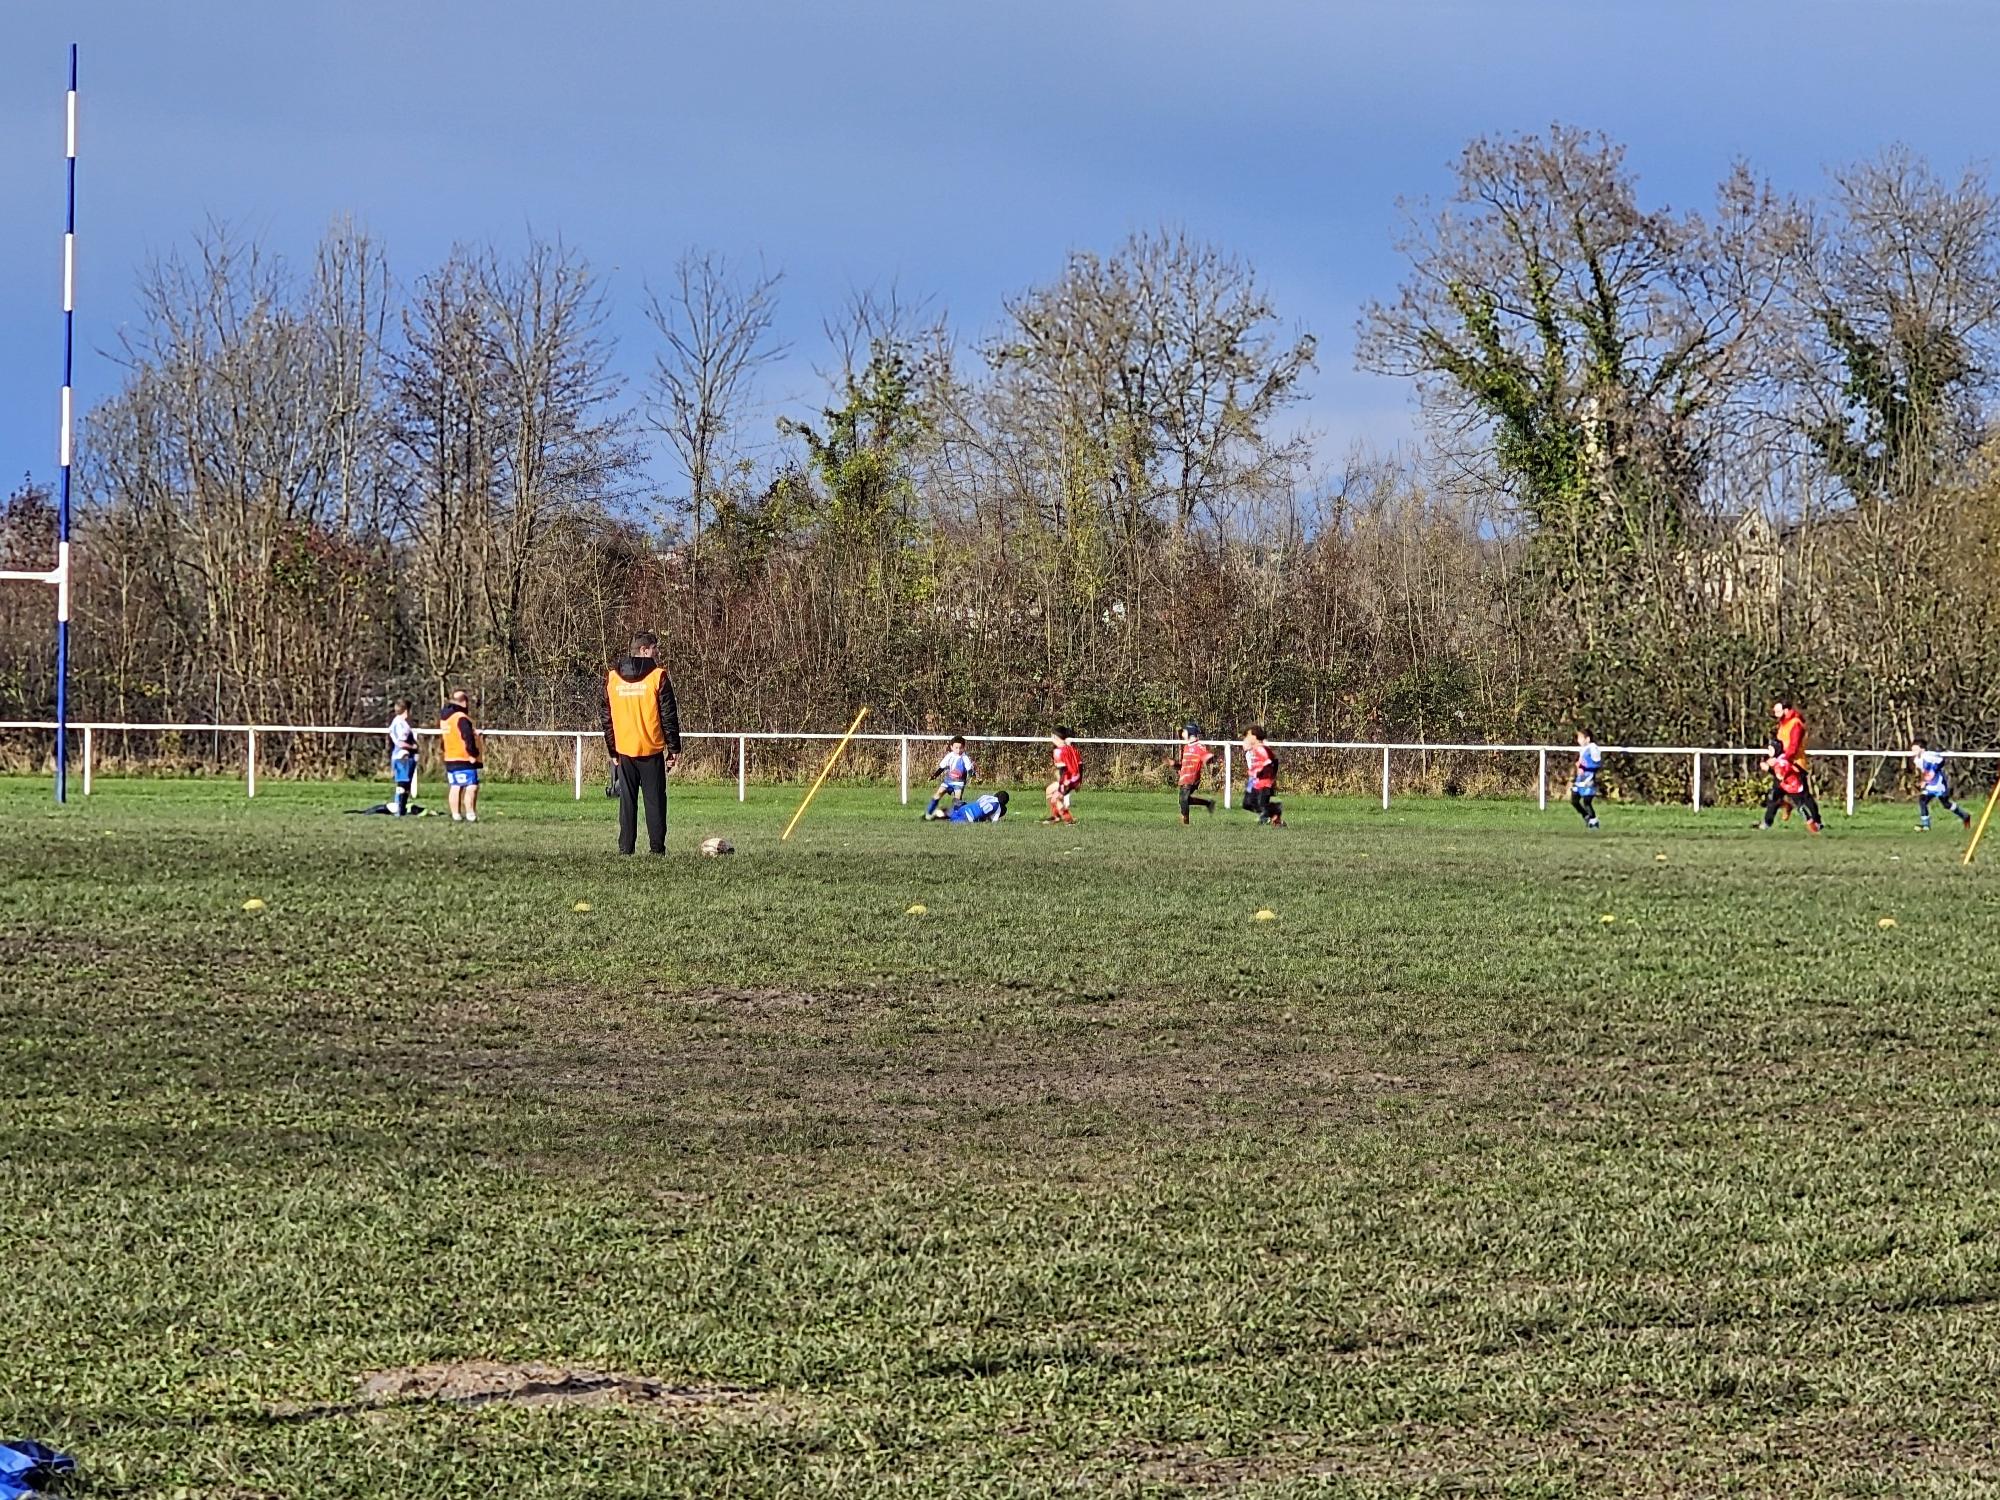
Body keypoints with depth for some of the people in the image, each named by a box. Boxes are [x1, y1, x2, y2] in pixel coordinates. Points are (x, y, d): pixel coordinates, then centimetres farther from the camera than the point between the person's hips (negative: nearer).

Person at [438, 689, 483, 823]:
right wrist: (473, 754, -14)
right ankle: (470, 815, -14)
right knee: (471, 787, -9)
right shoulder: (461, 718, -16)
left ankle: (456, 815, 11)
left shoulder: (444, 718, 12)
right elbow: (468, 737, -23)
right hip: (464, 759, -9)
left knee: (455, 787, 10)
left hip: (449, 758, 9)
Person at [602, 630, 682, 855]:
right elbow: (669, 716, -6)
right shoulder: (658, 676, -6)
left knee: (627, 801, 7)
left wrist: (612, 751, 15)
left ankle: (625, 848, 4)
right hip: (652, 751, -3)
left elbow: (607, 718, 9)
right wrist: (674, 749, 1)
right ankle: (657, 847, -1)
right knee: (655, 801, 2)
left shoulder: (612, 678, 6)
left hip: (624, 750, 3)